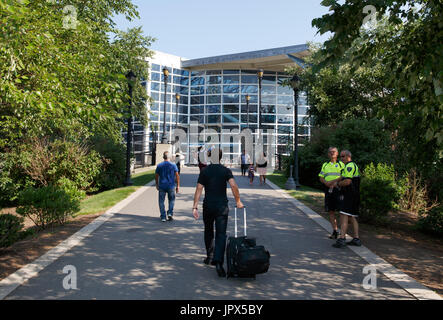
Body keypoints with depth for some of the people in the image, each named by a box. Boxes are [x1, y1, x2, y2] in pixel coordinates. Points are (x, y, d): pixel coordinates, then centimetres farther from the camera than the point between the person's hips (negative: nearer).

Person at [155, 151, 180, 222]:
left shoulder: (159, 165, 1)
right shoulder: (173, 165, -1)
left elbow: (156, 176, 7)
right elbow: (177, 176, -3)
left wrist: (157, 185, 20)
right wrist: (178, 186, 3)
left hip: (162, 186, 0)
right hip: (171, 186, 0)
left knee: (161, 201, 8)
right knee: (171, 200, 17)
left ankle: (163, 217, 8)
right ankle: (170, 213, 2)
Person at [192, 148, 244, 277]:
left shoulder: (204, 171, 2)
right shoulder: (226, 171, -1)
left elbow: (198, 189, -4)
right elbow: (233, 186, -14)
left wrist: (195, 206, -5)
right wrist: (238, 201, -4)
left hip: (208, 206, 1)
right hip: (222, 206, -1)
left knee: (208, 232, 21)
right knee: (221, 234, -2)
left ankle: (209, 256, 30)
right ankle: (218, 262, -15)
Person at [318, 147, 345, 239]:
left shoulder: (341, 164, 7)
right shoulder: (325, 165, 19)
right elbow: (321, 178, 12)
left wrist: (334, 181, -18)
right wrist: (326, 183, -9)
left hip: (338, 189, -4)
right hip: (328, 190, 4)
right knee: (331, 211, 4)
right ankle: (335, 231, 11)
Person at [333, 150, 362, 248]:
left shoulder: (349, 166, -12)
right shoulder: (354, 165, 22)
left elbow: (347, 182, -21)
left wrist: (338, 183, -5)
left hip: (349, 195, -11)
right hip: (354, 196, 11)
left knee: (344, 216, -14)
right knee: (352, 217, 12)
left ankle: (342, 239, -19)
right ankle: (356, 239, 15)